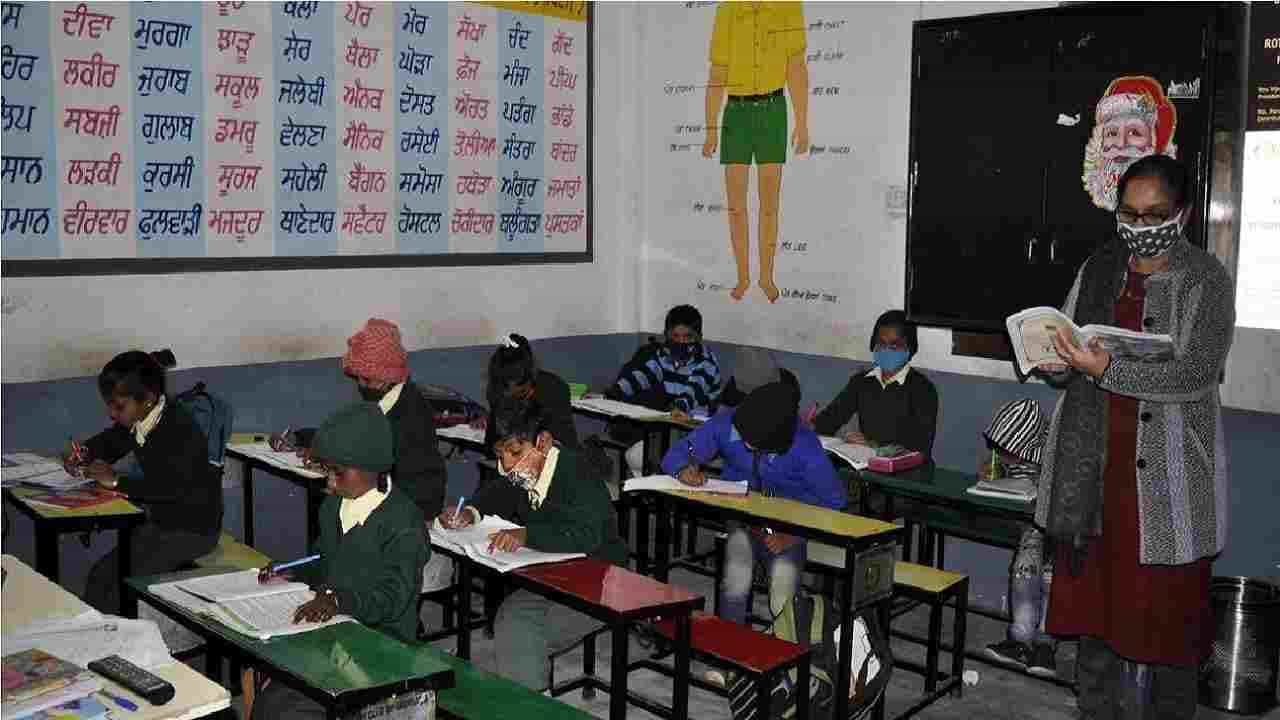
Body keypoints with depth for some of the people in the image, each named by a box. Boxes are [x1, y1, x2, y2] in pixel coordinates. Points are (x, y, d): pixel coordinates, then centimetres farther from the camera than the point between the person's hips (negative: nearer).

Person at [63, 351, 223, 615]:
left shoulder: (182, 431, -26)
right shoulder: (138, 420, -1)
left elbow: (171, 487, -35)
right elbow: (109, 441, 20)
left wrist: (117, 481, -28)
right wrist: (82, 453, 0)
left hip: (192, 530, -9)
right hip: (160, 521, 9)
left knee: (125, 582, -16)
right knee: (100, 574, 6)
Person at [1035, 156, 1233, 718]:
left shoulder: (1205, 280, -4)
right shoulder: (1098, 269, 10)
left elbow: (1195, 372, -15)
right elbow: (1067, 355, 12)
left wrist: (1106, 369, -27)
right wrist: (1057, 362, -12)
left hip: (1168, 475, -4)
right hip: (1094, 466, 4)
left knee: (1169, 610, 3)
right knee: (1093, 601, 10)